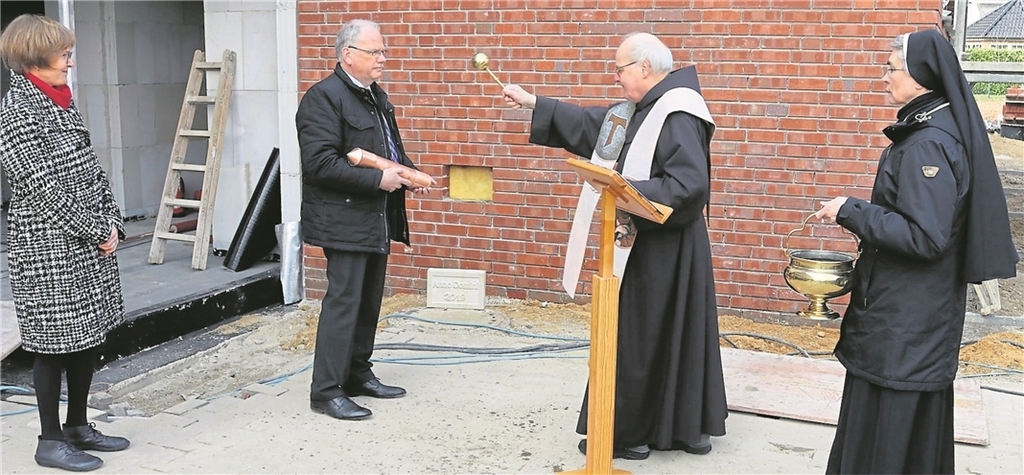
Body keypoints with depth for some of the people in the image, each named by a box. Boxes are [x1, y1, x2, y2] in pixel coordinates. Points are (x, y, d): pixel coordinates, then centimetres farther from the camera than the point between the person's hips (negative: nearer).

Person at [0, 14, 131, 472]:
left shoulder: (62, 101, 12)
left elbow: (91, 171, 14)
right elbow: (44, 187, -18)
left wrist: (111, 222, 4)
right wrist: (97, 232, -13)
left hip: (89, 242, 8)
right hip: (48, 248, -8)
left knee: (88, 335, 14)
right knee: (55, 340, 1)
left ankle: (78, 426, 28)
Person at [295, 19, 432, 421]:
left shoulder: (376, 96, 15)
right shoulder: (324, 97, -13)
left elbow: (391, 147, 27)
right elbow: (319, 163, -22)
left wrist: (408, 172, 7)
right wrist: (378, 179, -22)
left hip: (376, 219, 9)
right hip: (344, 219, -9)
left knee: (369, 302, 14)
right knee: (343, 302, -7)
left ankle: (358, 374, 27)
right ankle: (327, 391, 2)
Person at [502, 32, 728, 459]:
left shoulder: (678, 117, -20)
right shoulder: (640, 111, 10)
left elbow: (690, 185, -28)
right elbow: (588, 124, 20)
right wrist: (534, 103, 17)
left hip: (664, 250, -10)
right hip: (646, 243, 10)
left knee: (643, 338, 1)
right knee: (669, 337, 15)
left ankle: (629, 434, 14)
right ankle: (689, 426, 25)